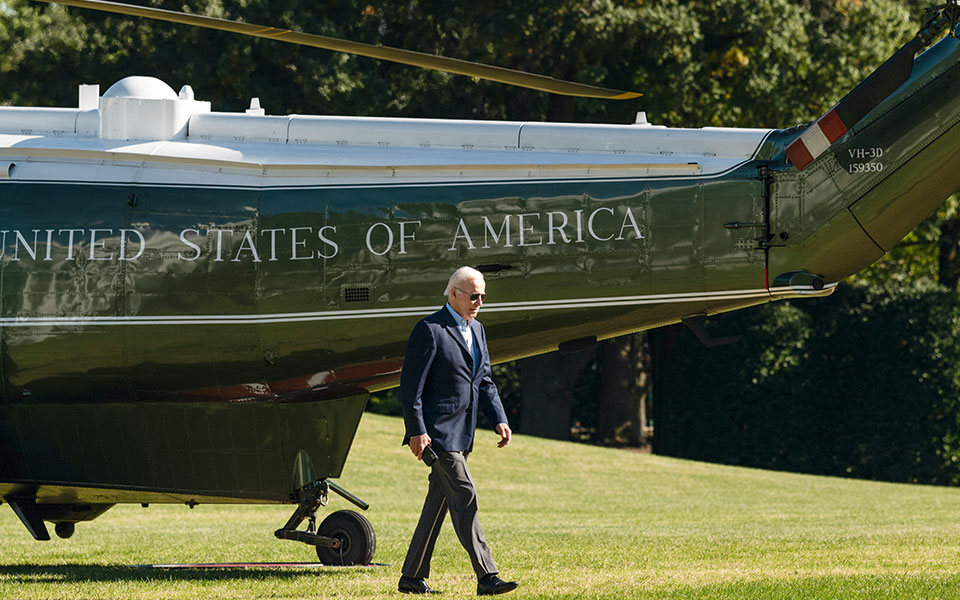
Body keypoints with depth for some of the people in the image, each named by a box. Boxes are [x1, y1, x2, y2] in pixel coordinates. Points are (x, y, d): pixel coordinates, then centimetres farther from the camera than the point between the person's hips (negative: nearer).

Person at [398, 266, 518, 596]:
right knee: (464, 497, -13)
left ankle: (412, 577, 16)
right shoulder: (430, 330, -11)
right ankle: (486, 577, -14)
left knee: (438, 504, 10)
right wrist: (417, 431, -18)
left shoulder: (476, 330, 16)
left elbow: (484, 381, 20)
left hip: (460, 433, 9)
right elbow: (410, 384, -13)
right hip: (438, 431, -9)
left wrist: (499, 420, 5)